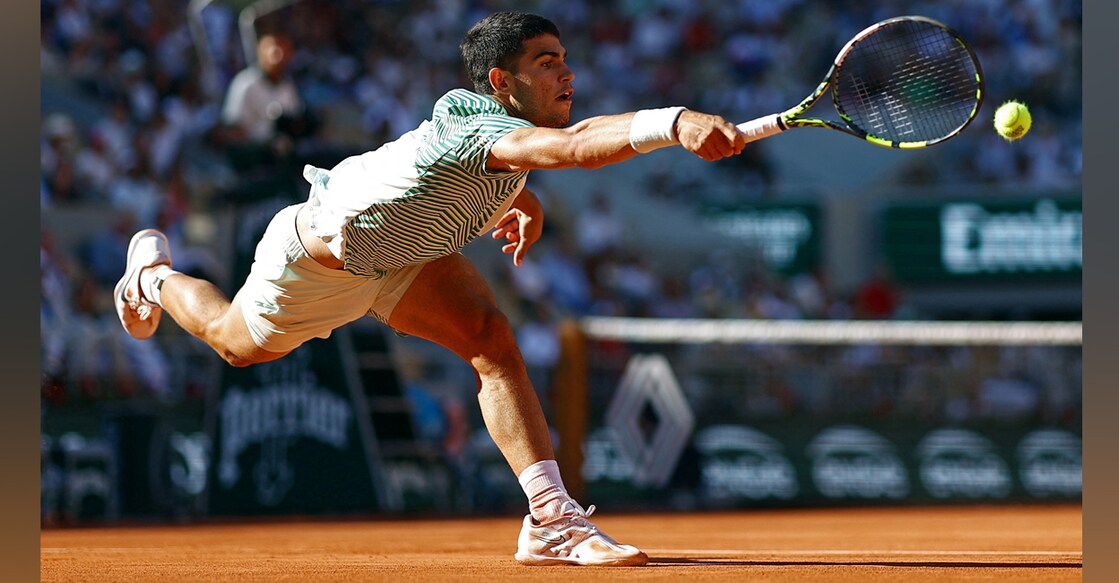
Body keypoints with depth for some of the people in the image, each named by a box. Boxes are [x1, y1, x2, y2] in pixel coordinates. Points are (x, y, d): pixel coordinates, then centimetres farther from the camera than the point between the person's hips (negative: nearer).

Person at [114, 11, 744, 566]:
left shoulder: (500, 117, -17)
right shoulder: (478, 126, -44)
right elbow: (579, 146, -67)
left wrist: (519, 198, 0)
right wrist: (676, 123, -79)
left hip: (405, 253, 7)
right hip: (319, 253, -7)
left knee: (493, 340, -18)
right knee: (237, 343, 22)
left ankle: (551, 518, -22)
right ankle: (154, 275, 54)